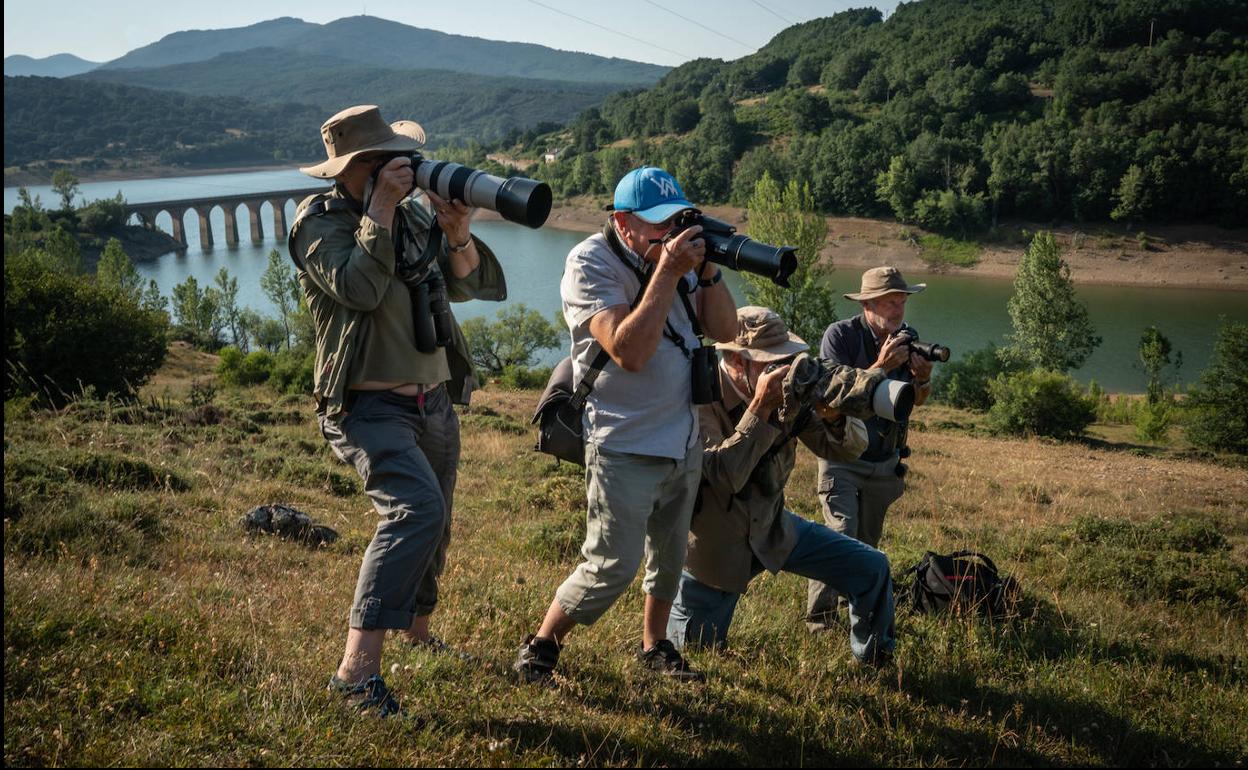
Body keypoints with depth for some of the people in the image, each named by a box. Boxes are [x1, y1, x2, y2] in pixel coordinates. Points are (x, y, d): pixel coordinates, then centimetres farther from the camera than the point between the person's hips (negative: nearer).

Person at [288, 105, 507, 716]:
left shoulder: (413, 213, 9)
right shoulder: (320, 221, -9)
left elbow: (467, 284, 3)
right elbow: (358, 289, -25)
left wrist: (456, 233, -15)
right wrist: (381, 209, -24)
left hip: (434, 401, 7)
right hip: (370, 406, -7)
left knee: (432, 524, 19)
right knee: (416, 508, -29)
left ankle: (414, 629, 44)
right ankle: (357, 667, -29)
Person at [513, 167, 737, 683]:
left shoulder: (676, 254, 3)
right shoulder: (590, 264, -16)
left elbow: (724, 330, 3)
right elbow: (629, 352, -28)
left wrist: (706, 268, -11)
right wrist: (667, 272, -26)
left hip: (685, 441, 7)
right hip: (625, 449, -7)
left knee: (669, 554, 18)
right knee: (612, 567, -7)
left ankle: (655, 645, 37)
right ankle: (540, 646, 11)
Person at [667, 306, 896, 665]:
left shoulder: (787, 390, -11)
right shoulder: (701, 402, -25)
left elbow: (847, 448, -9)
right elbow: (724, 478, -38)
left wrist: (835, 415, -31)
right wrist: (760, 409, -39)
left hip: (772, 526, 5)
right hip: (716, 539, -5)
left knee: (872, 568, -2)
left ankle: (875, 663, 20)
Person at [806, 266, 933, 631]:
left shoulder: (905, 337, 1)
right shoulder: (840, 335, -15)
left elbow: (918, 400, 7)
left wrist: (923, 379, -16)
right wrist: (881, 366, -33)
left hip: (885, 461, 5)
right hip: (842, 455, -5)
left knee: (868, 543, 13)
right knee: (841, 535, -16)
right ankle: (819, 616, -10)